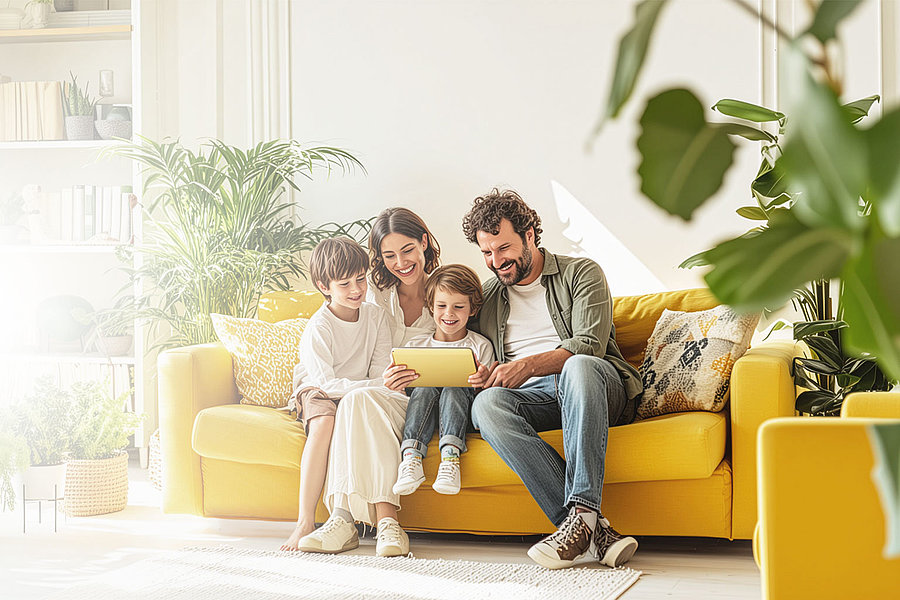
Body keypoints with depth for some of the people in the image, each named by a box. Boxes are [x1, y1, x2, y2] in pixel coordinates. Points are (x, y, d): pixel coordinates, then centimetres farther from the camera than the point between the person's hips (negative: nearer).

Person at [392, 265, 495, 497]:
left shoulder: (480, 346, 9)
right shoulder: (416, 345, 14)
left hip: (463, 409, -1)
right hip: (423, 407, 2)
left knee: (454, 389, -33)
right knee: (425, 387, -30)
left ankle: (450, 456, -51)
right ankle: (411, 457, -47)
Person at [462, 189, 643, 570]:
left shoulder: (581, 273, 9)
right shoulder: (486, 296, 23)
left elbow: (589, 345, -6)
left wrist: (527, 365, -20)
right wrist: (483, 375, -6)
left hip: (598, 387, -3)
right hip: (529, 398, 3)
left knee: (579, 367, -40)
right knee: (486, 403, -33)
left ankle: (581, 513, -50)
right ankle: (593, 530, -44)